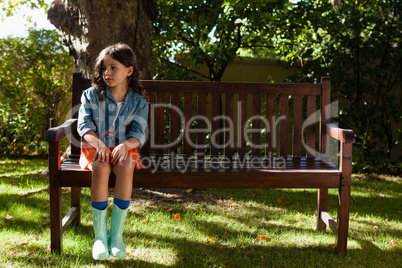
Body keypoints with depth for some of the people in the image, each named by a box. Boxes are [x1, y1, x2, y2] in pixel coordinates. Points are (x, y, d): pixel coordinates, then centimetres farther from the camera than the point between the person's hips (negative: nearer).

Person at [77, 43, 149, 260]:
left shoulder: (138, 101, 3)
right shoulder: (91, 95, 4)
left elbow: (138, 134, -4)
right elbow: (84, 124, -4)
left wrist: (125, 145, -27)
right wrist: (98, 143, -23)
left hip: (124, 149, 0)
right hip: (95, 148, 0)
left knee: (126, 167, -35)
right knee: (101, 168, -35)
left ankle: (116, 233, -26)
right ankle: (100, 235, -27)